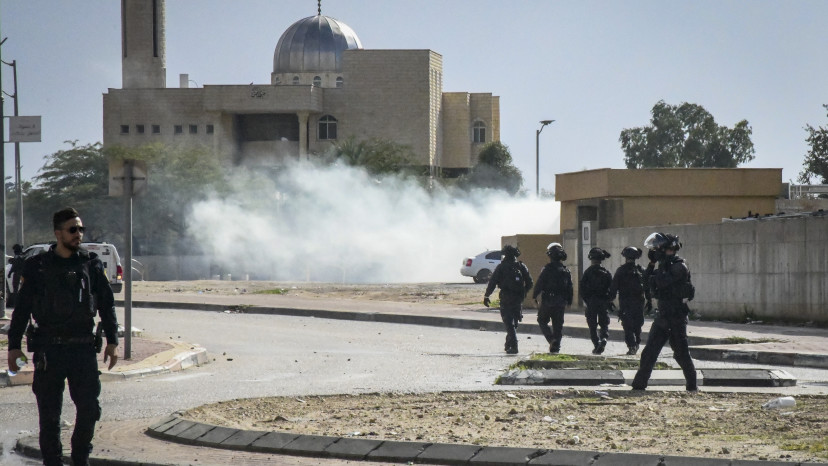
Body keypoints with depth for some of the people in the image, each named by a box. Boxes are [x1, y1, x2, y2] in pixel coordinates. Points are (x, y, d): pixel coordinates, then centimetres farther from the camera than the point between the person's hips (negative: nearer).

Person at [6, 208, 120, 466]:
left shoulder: (91, 264, 6)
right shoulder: (37, 266, 2)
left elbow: (107, 304, 11)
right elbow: (22, 308, 5)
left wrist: (112, 340, 5)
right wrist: (14, 345, 1)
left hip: (83, 348, 1)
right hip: (49, 350, -1)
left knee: (89, 410, 2)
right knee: (49, 413, 2)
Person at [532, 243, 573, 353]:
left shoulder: (547, 269, -11)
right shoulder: (566, 270, 6)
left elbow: (539, 284, -12)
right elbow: (570, 287, 11)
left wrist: (534, 296, 1)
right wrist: (568, 302, 19)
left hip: (547, 301, -4)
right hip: (561, 303, 4)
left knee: (542, 320, 11)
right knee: (558, 325, 10)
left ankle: (551, 339, -9)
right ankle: (556, 346, 9)